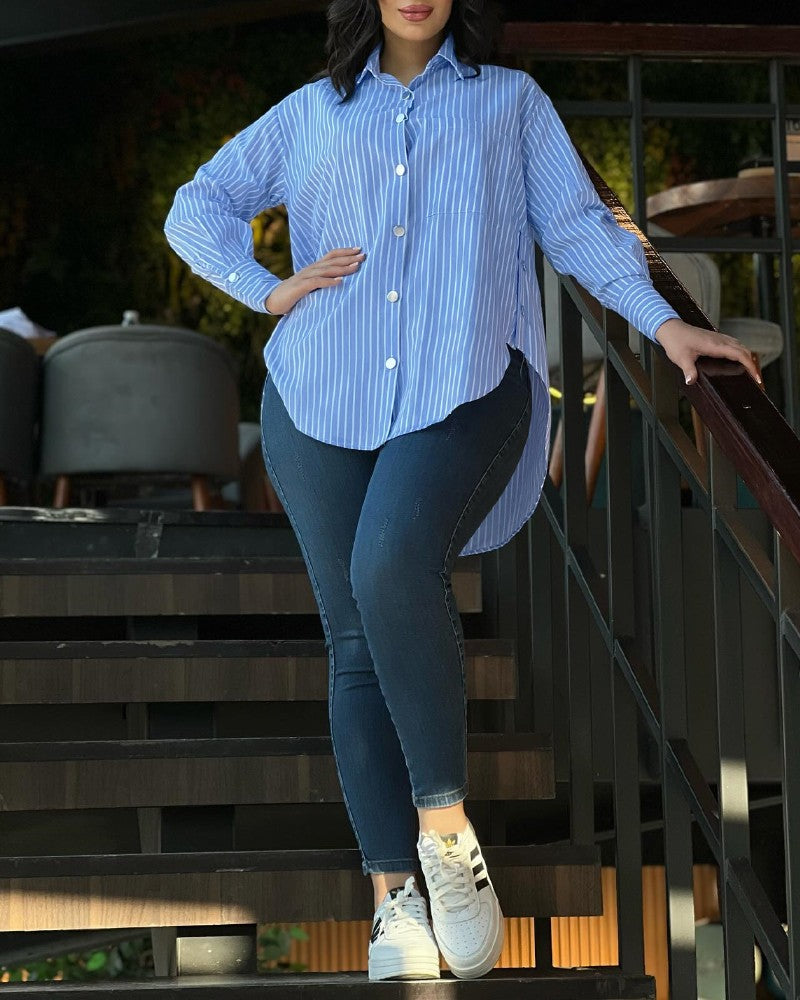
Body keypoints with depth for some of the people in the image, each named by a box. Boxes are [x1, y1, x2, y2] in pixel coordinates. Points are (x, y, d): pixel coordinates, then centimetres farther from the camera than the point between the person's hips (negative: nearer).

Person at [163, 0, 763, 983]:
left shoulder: (511, 101, 19)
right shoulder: (311, 114, 21)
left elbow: (577, 223, 12)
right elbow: (196, 210, 23)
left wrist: (663, 322, -2)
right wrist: (270, 291, 7)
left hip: (465, 387, -3)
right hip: (327, 400, 3)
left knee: (392, 568, -30)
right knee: (356, 644, -4)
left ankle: (443, 822, -19)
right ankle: (393, 891, -1)